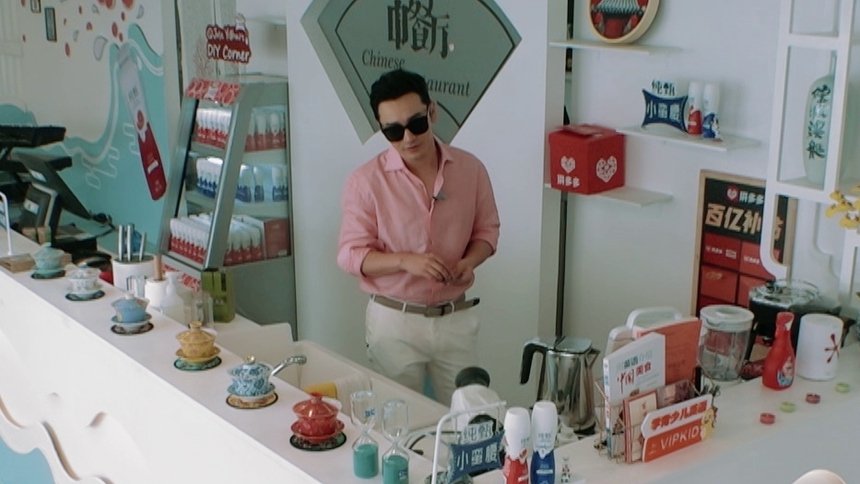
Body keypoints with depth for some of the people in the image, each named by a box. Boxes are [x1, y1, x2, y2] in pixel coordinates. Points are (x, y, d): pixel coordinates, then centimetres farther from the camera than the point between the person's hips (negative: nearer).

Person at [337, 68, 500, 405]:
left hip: (456, 318, 3)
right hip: (394, 320, -2)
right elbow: (351, 254, -9)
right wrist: (406, 261, -25)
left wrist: (470, 261, -13)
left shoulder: (470, 169, -2)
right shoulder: (366, 181, -10)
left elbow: (486, 230, 9)